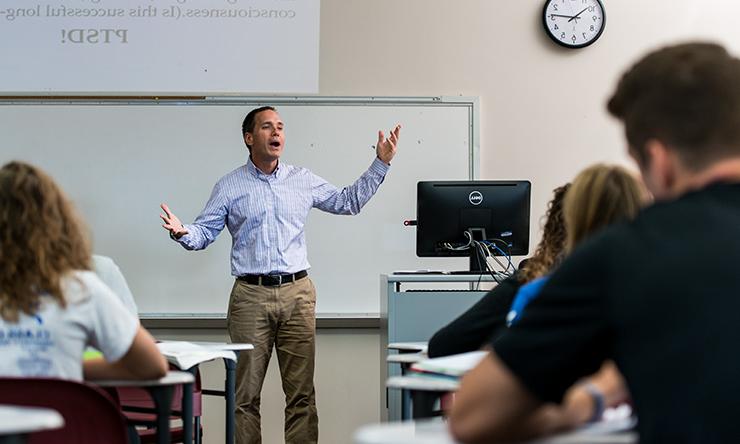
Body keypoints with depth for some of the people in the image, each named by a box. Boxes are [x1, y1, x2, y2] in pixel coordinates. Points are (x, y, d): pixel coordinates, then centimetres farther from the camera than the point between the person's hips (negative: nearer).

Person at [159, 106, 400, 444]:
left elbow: (348, 201, 20)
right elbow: (204, 232, 4)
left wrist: (381, 163, 15)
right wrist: (182, 232, -18)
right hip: (250, 296, -2)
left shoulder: (303, 181, 12)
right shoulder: (230, 186, 6)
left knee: (302, 393, 0)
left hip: (297, 293, 2)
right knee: (246, 394, 1)